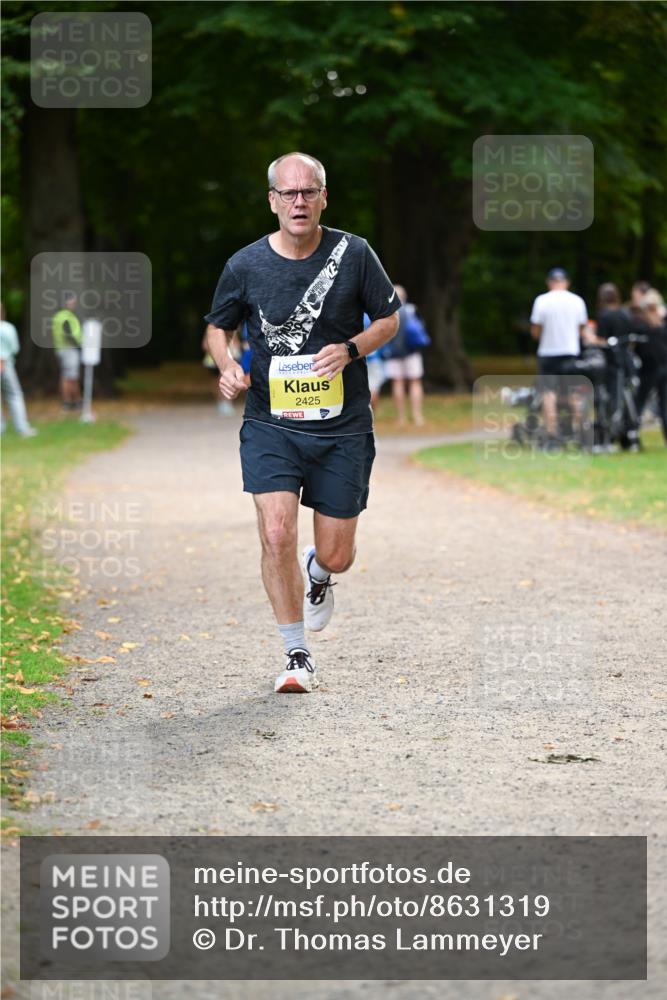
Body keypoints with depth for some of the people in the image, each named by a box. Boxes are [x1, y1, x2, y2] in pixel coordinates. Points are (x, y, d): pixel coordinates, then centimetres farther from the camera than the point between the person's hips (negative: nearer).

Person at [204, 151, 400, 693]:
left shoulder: (353, 254, -5)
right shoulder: (245, 265, -4)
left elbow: (389, 319, 6)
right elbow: (219, 327, 12)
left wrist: (349, 349, -13)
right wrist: (228, 365, -9)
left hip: (342, 427, 1)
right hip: (270, 424, 0)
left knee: (337, 557, 5)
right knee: (277, 536, -17)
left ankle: (317, 574, 46)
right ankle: (298, 656, -1)